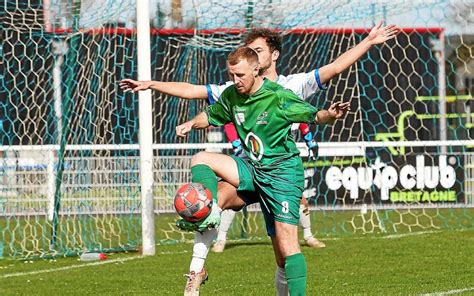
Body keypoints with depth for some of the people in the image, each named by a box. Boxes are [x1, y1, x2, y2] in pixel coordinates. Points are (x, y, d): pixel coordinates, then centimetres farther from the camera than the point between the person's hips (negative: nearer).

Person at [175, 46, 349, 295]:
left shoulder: (278, 97, -15)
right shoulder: (231, 96, 2)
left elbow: (313, 115, -10)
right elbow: (212, 116, 21)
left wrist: (329, 115, -32)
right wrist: (192, 124, 1)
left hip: (282, 172, -6)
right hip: (252, 169, 6)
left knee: (285, 244, -13)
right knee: (201, 159, -9)